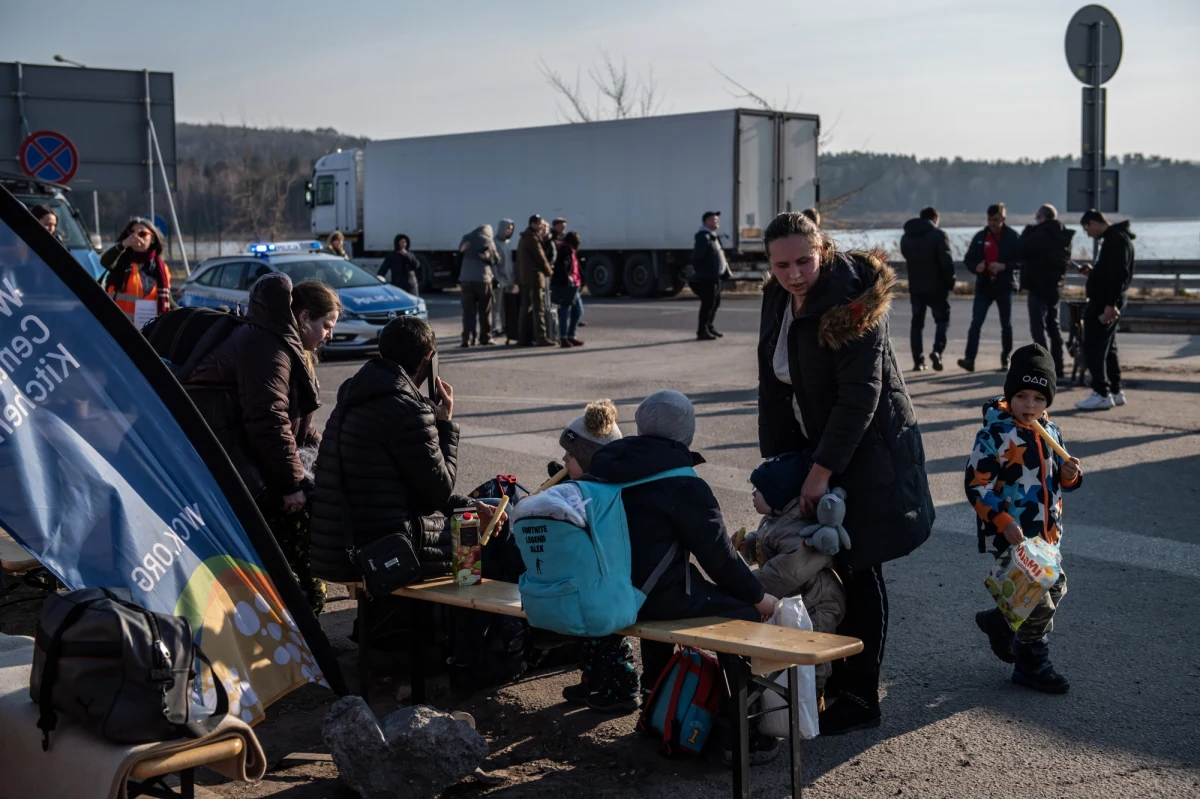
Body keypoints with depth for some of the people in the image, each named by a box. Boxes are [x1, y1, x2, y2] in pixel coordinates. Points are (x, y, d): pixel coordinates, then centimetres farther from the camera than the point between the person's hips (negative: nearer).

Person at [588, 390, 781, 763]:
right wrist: (757, 596, 6)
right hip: (657, 598, -8)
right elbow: (717, 554, -8)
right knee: (743, 615, 3)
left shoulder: (607, 468, 9)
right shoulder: (682, 485, -13)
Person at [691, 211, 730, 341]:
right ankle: (702, 331, -2)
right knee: (708, 303, -8)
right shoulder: (703, 237, -15)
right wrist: (697, 272, -18)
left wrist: (726, 272, 16)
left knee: (715, 302, 17)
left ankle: (709, 327, 29)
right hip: (706, 277, -10)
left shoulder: (714, 237, 18)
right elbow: (697, 256, -21)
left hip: (715, 276, 10)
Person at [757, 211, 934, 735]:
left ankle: (859, 699, 7)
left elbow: (860, 396, -24)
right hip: (816, 446, 8)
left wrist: (822, 470, -22)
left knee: (858, 570, -3)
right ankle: (841, 674, 26)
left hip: (868, 451, -8)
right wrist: (775, 456, 2)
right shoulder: (776, 299, 3)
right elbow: (773, 384, 8)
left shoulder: (850, 302, -21)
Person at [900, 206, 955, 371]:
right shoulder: (938, 235, -9)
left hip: (915, 286, 4)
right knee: (942, 319, 7)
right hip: (936, 286, -4)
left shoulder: (906, 237, 9)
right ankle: (937, 350, -14)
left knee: (917, 322, 9)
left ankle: (918, 361, 5)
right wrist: (950, 281, -3)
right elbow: (946, 261, -13)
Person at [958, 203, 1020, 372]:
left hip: (1004, 286, -2)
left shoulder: (1012, 237, -2)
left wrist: (1004, 266, -20)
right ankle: (970, 358, -16)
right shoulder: (980, 237, 7)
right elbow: (968, 259, 10)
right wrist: (976, 267, -11)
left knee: (1006, 325, 9)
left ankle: (1006, 359, 23)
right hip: (983, 286, 2)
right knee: (975, 323, -10)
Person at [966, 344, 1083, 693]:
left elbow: (1058, 479, 17)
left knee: (1055, 589, 17)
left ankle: (1000, 623, 36)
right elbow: (976, 484, -17)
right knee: (1037, 599, -4)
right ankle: (1031, 662, 15)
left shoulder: (1050, 431, 6)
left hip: (1046, 533, 7)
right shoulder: (994, 434, -16)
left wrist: (1070, 475, -7)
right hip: (1010, 536, -7)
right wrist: (1004, 522, -23)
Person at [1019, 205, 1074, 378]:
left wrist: (1028, 229, -4)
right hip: (1055, 286, 9)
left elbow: (1024, 249, -16)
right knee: (1053, 327, 16)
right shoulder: (1062, 235, 12)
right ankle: (1058, 369, 19)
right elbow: (1065, 261, 17)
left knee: (1038, 327, -7)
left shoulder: (1042, 234, -17)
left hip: (1039, 286, -9)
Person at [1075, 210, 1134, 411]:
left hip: (1104, 303, -11)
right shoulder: (1112, 238, 18)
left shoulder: (1115, 239, -14)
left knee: (1093, 347, -9)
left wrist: (1110, 304, -27)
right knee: (1106, 347, 15)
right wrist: (1093, 272, 13)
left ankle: (1101, 394, -9)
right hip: (1107, 301, 11)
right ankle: (1115, 392, 21)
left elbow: (1120, 273, -23)